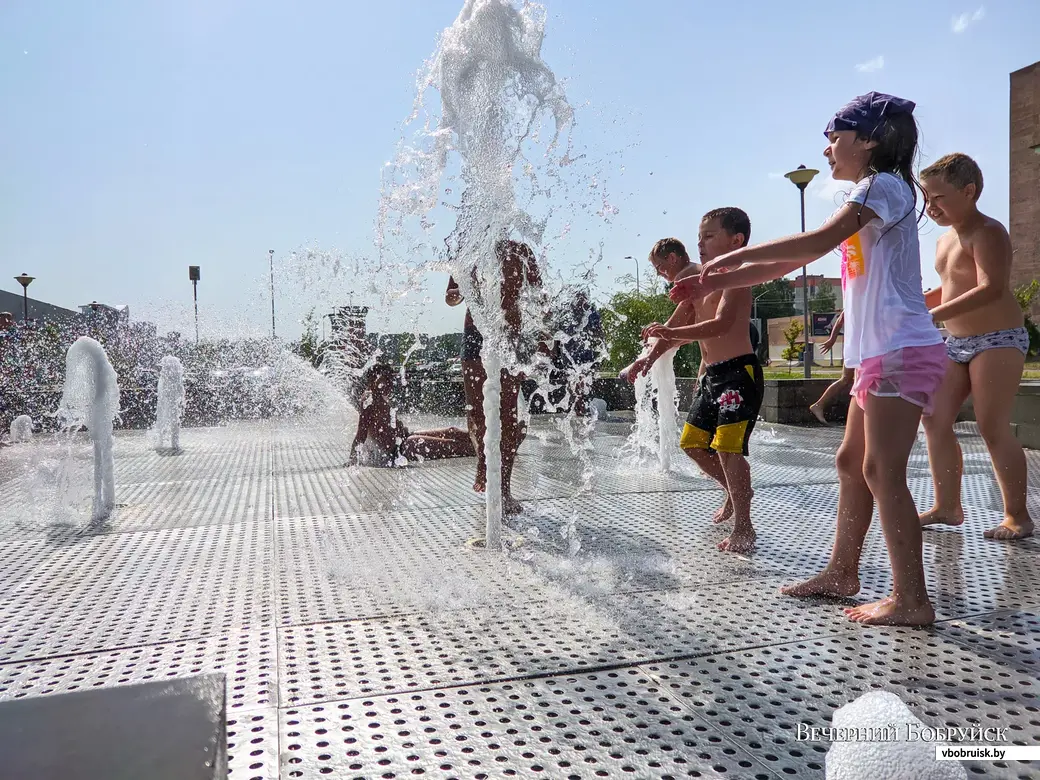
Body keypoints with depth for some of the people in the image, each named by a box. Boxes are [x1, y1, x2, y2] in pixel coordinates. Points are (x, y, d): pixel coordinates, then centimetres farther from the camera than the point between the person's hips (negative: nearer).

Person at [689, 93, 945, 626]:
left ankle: (911, 599, -3)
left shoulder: (884, 185, -6)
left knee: (882, 472, -10)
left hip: (902, 351, -10)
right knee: (851, 462, 12)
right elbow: (789, 263, 18)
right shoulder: (864, 201, 23)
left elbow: (816, 242, -23)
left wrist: (738, 255, -15)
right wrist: (718, 281, 10)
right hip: (878, 355, 10)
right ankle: (842, 572, 23)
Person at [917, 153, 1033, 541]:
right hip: (957, 343, 9)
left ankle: (1018, 515, 4)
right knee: (935, 420, 4)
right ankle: (947, 506, 13)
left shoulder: (987, 232, -13)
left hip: (998, 339, -9)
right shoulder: (945, 240, 13)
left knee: (993, 429, -9)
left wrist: (933, 315, -33)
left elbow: (990, 289, -27)